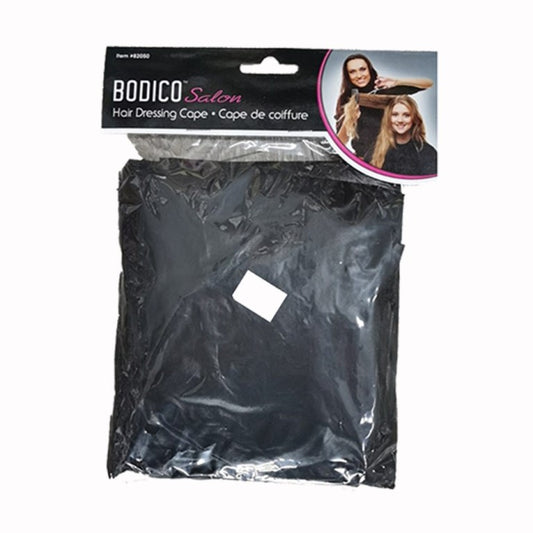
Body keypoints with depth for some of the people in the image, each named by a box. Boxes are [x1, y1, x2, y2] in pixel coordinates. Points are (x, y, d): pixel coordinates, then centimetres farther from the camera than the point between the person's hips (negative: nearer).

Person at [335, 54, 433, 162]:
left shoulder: (385, 91, 0)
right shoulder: (346, 100, 2)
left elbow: (429, 83, 0)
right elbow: (340, 142, -3)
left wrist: (397, 82, -12)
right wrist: (348, 120, -21)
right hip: (365, 161, 0)